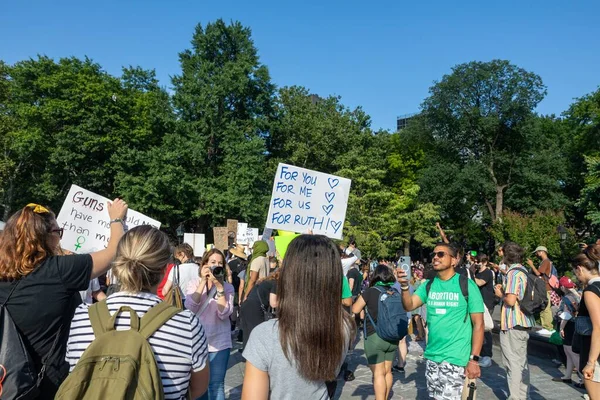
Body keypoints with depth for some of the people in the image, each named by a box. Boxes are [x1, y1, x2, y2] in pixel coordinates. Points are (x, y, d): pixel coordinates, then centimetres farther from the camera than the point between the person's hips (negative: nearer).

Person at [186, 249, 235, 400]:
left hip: (219, 343, -1)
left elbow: (224, 314, -16)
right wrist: (203, 281, -21)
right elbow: (190, 308, -16)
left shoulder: (227, 287, -3)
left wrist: (219, 286, -21)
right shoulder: (194, 283, 0)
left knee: (216, 385, 5)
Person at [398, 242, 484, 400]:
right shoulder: (428, 285, 4)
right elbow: (409, 306, -7)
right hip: (432, 355, 5)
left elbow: (478, 323, -7)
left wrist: (474, 359, -12)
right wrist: (405, 286, -25)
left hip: (454, 357, -5)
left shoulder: (467, 285, -8)